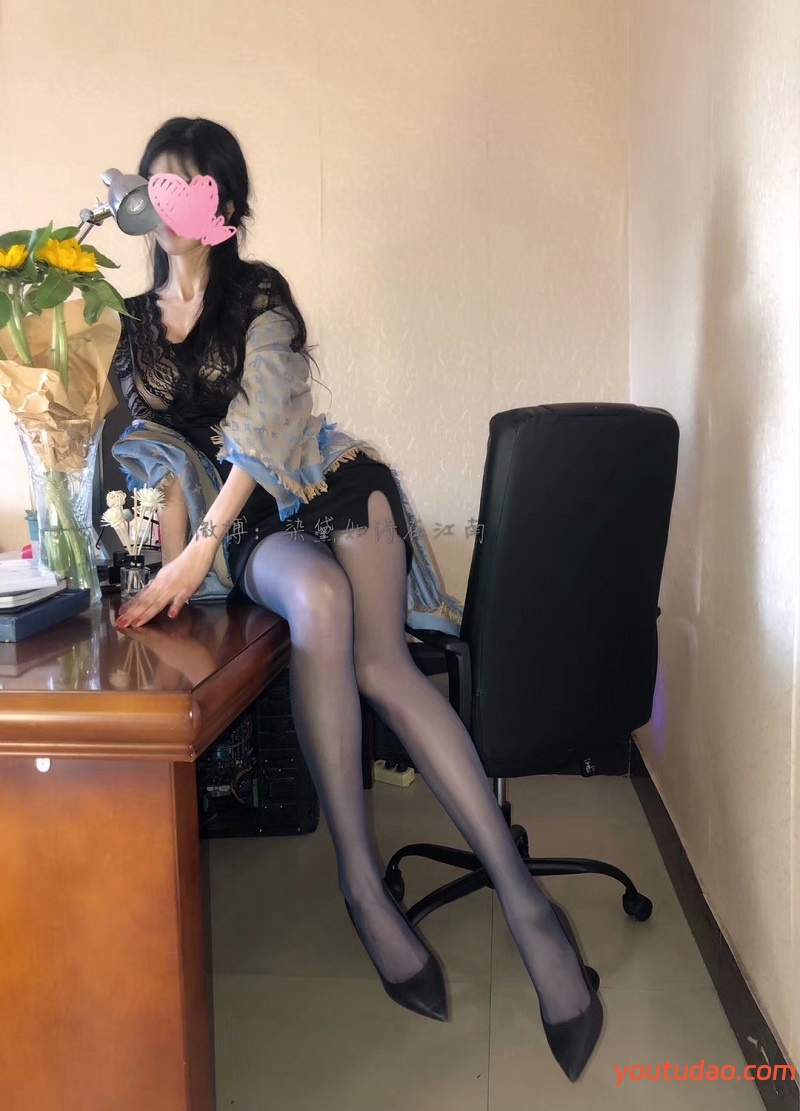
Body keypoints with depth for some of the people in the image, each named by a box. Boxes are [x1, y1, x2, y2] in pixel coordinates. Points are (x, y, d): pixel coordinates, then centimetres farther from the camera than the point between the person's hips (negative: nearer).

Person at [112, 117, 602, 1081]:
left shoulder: (259, 293, 4)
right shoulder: (137, 325, 18)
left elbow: (262, 428, -9)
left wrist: (199, 551, -20)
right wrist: (172, 566, 1)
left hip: (333, 487, -2)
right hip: (253, 524, 2)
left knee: (377, 660, -30)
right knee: (318, 595, -36)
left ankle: (521, 897, -28)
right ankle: (361, 883, -31)